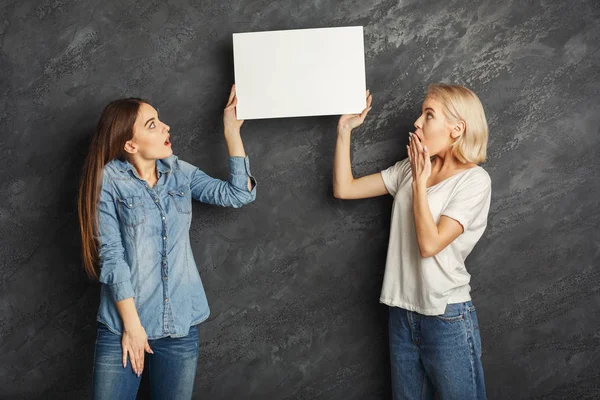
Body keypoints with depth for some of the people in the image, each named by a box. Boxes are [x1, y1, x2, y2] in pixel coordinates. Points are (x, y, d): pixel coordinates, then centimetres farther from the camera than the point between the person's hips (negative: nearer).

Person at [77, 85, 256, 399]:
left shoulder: (179, 172, 6)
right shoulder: (109, 179, -8)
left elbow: (238, 194, 2)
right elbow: (111, 256, -11)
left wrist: (232, 130, -2)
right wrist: (132, 325, -12)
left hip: (181, 326, 4)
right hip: (122, 327, -3)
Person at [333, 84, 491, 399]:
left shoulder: (474, 180, -11)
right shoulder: (410, 168, 6)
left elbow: (429, 243, -20)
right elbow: (344, 189, 4)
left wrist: (420, 181, -14)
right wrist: (345, 129, 1)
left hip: (447, 317, -5)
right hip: (402, 313, 6)